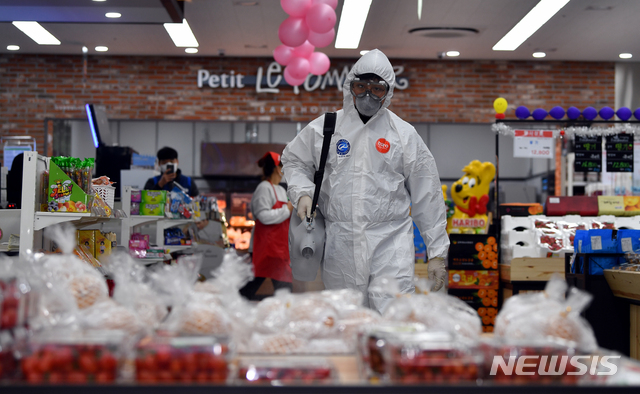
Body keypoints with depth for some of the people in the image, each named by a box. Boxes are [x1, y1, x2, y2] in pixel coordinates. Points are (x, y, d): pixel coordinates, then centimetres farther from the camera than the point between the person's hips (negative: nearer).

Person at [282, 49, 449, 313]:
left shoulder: (404, 134, 5)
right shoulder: (324, 128, 8)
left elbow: (427, 198, 7)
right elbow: (294, 161, 22)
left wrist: (437, 253, 4)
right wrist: (302, 193, 0)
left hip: (391, 242, -2)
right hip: (339, 245, 2)